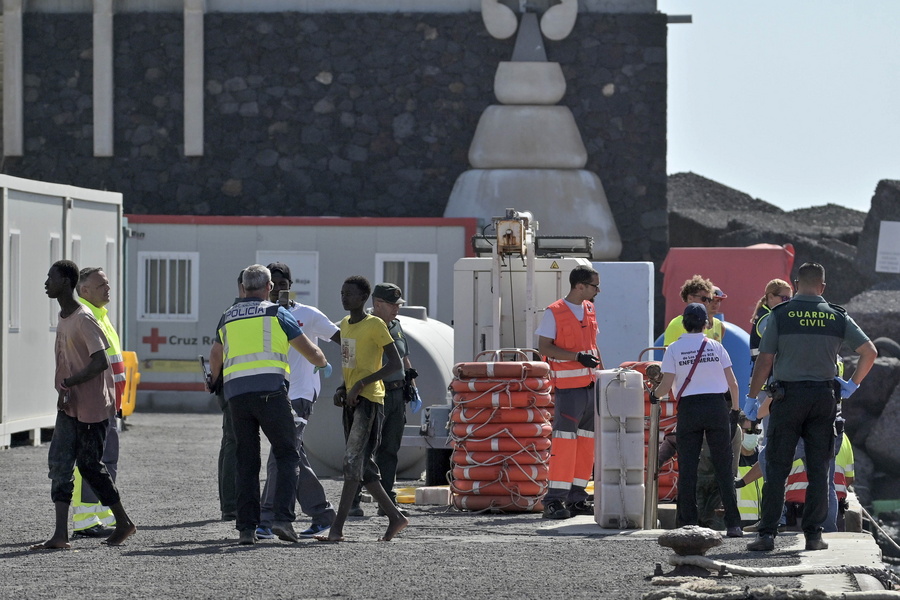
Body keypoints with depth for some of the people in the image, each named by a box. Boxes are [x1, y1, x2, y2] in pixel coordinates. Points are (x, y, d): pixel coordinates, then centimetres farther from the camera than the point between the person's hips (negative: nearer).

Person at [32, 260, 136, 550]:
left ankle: (124, 523, 14)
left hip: (91, 407, -9)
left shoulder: (83, 319, -18)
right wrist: (64, 390, 7)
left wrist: (68, 383, -20)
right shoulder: (63, 319, 12)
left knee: (90, 465, -1)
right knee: (59, 463, 0)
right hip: (69, 406, 9)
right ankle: (61, 535, 0)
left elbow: (101, 363, -24)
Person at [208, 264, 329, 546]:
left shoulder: (227, 318, 20)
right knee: (287, 456, 4)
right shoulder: (277, 314, 7)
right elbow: (310, 351, 13)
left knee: (246, 463, 9)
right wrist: (323, 362, 36)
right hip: (270, 391, -4)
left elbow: (215, 357, 36)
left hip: (236, 394, 4)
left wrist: (216, 381, 58)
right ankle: (283, 519, -11)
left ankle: (246, 527, 2)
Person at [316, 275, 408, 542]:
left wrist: (360, 385, -19)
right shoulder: (345, 324, 15)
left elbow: (395, 362, -14)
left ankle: (338, 527, -18)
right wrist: (342, 388, 6)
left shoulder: (375, 325, -10)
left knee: (352, 461, -14)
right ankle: (395, 517, 18)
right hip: (351, 400, 9)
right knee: (363, 465, 9)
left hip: (369, 400, -9)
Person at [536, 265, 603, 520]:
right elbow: (544, 347, -12)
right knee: (565, 439, -11)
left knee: (586, 440, 7)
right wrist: (578, 357, -19)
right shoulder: (553, 313, -8)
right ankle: (555, 499, -10)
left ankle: (577, 497, 13)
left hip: (591, 384, 7)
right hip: (568, 386, -7)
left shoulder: (590, 310, 14)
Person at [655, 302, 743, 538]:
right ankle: (733, 524, -1)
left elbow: (666, 385, -5)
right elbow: (733, 383, 3)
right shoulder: (716, 347, 3)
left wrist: (654, 394, 16)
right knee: (723, 468, 3)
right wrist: (735, 408, 17)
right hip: (716, 407, 1)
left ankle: (687, 522, 2)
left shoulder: (674, 349, -1)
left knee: (687, 469, 5)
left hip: (688, 409, -1)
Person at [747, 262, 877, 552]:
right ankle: (814, 535, 6)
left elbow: (764, 361, -4)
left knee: (777, 468, 1)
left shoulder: (780, 315, -4)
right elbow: (870, 352, 4)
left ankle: (767, 534, -4)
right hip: (824, 396, 2)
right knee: (818, 470, 7)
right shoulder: (838, 317, 3)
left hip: (788, 396, -2)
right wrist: (852, 385, 16)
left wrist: (751, 398, 5)